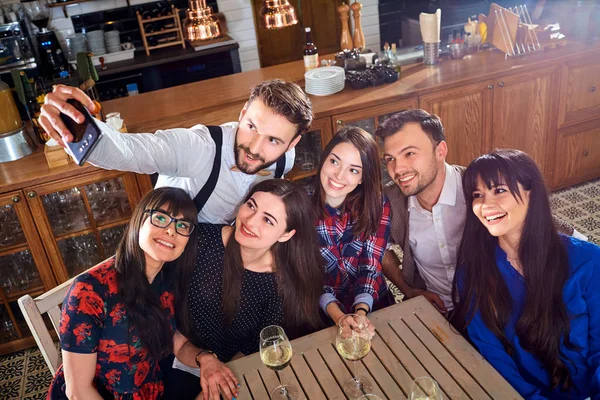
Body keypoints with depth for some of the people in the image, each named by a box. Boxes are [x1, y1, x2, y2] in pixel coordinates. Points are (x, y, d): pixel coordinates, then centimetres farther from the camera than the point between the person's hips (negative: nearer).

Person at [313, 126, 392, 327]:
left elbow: (371, 265, -9)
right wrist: (337, 316, -22)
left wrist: (361, 312, -24)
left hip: (373, 307, 1)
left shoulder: (377, 205, -5)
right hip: (322, 313, -1)